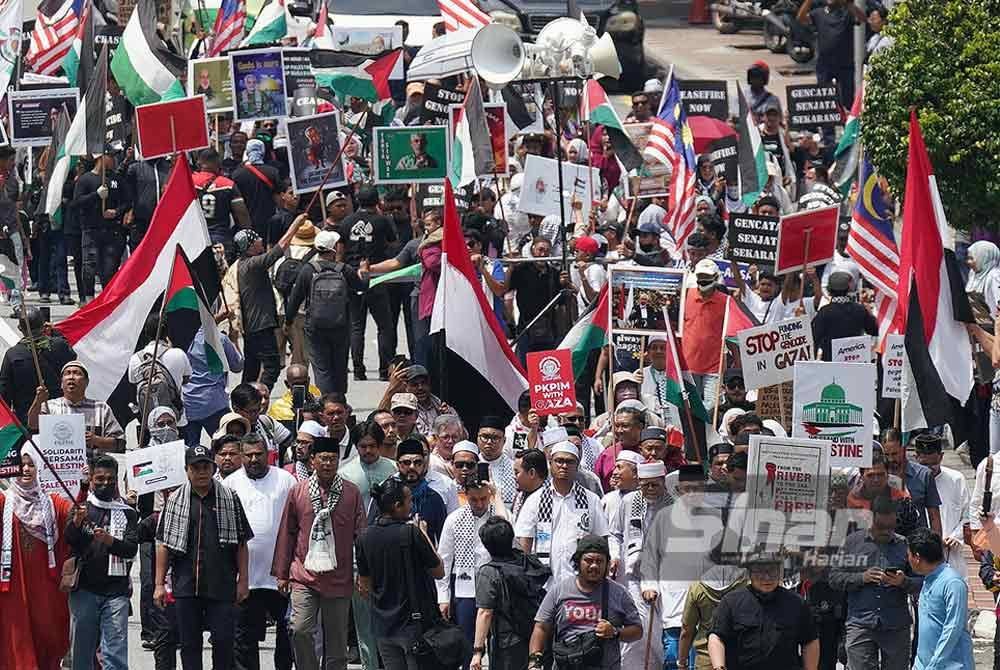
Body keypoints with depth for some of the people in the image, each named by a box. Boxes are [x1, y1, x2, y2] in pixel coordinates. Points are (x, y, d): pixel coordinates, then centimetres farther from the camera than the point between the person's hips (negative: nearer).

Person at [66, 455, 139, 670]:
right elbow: (67, 543, -3)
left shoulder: (127, 513, 10)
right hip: (84, 589, 1)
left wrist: (110, 541, -23)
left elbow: (132, 549, -3)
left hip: (115, 590, -1)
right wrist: (76, 523, -23)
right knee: (82, 652, 2)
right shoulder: (81, 509, 11)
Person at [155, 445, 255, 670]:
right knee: (189, 643, 4)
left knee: (223, 642, -4)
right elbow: (163, 545, 8)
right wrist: (159, 584, 2)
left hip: (222, 586, -1)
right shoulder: (175, 501, 8)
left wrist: (243, 580, 2)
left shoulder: (230, 499, 7)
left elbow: (241, 544, 8)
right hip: (185, 586, 1)